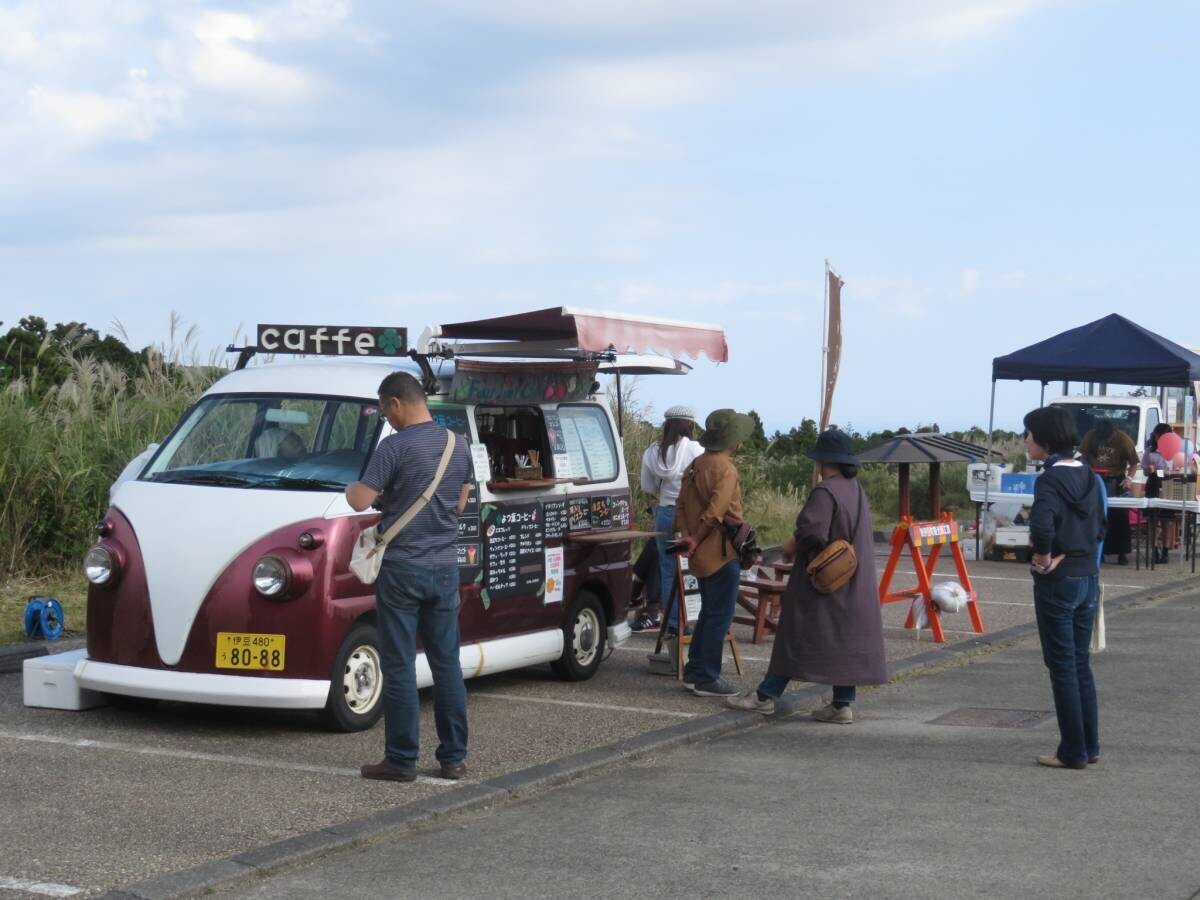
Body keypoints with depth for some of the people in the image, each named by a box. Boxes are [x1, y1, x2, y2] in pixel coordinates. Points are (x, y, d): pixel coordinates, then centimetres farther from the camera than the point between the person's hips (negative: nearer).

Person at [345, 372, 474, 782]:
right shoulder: (458, 444, 7)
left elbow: (361, 500, -19)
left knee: (399, 666, 0)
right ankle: (454, 757, 14)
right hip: (445, 567, 6)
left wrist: (351, 488, 4)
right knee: (447, 662, 11)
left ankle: (401, 760, 4)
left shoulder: (395, 446, -14)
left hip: (403, 568, -6)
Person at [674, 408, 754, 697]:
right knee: (720, 616, -4)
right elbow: (715, 512, -24)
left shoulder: (696, 466, 14)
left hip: (703, 554, 9)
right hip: (723, 552, -9)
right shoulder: (725, 469, -16)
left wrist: (688, 534, 4)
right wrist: (697, 540, -15)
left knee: (709, 613, 18)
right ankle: (707, 679, -2)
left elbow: (682, 506, 14)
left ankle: (694, 672, 22)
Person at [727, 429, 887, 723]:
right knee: (846, 638, 7)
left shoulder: (825, 492, -18)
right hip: (854, 583, 8)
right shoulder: (857, 491, 8)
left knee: (796, 633, 0)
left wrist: (793, 545, -6)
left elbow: (812, 532, -26)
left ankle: (766, 696, 7)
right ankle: (842, 704, 7)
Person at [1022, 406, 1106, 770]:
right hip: (1089, 577, 8)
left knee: (1062, 667, 2)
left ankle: (1073, 752, 7)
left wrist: (1044, 556, -16)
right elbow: (1099, 528, 10)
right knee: (1081, 665, 16)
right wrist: (1068, 553, 0)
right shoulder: (1088, 477, 7)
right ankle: (1089, 746, 21)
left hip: (1058, 581, -8)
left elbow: (1041, 525, -33)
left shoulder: (1050, 480, -17)